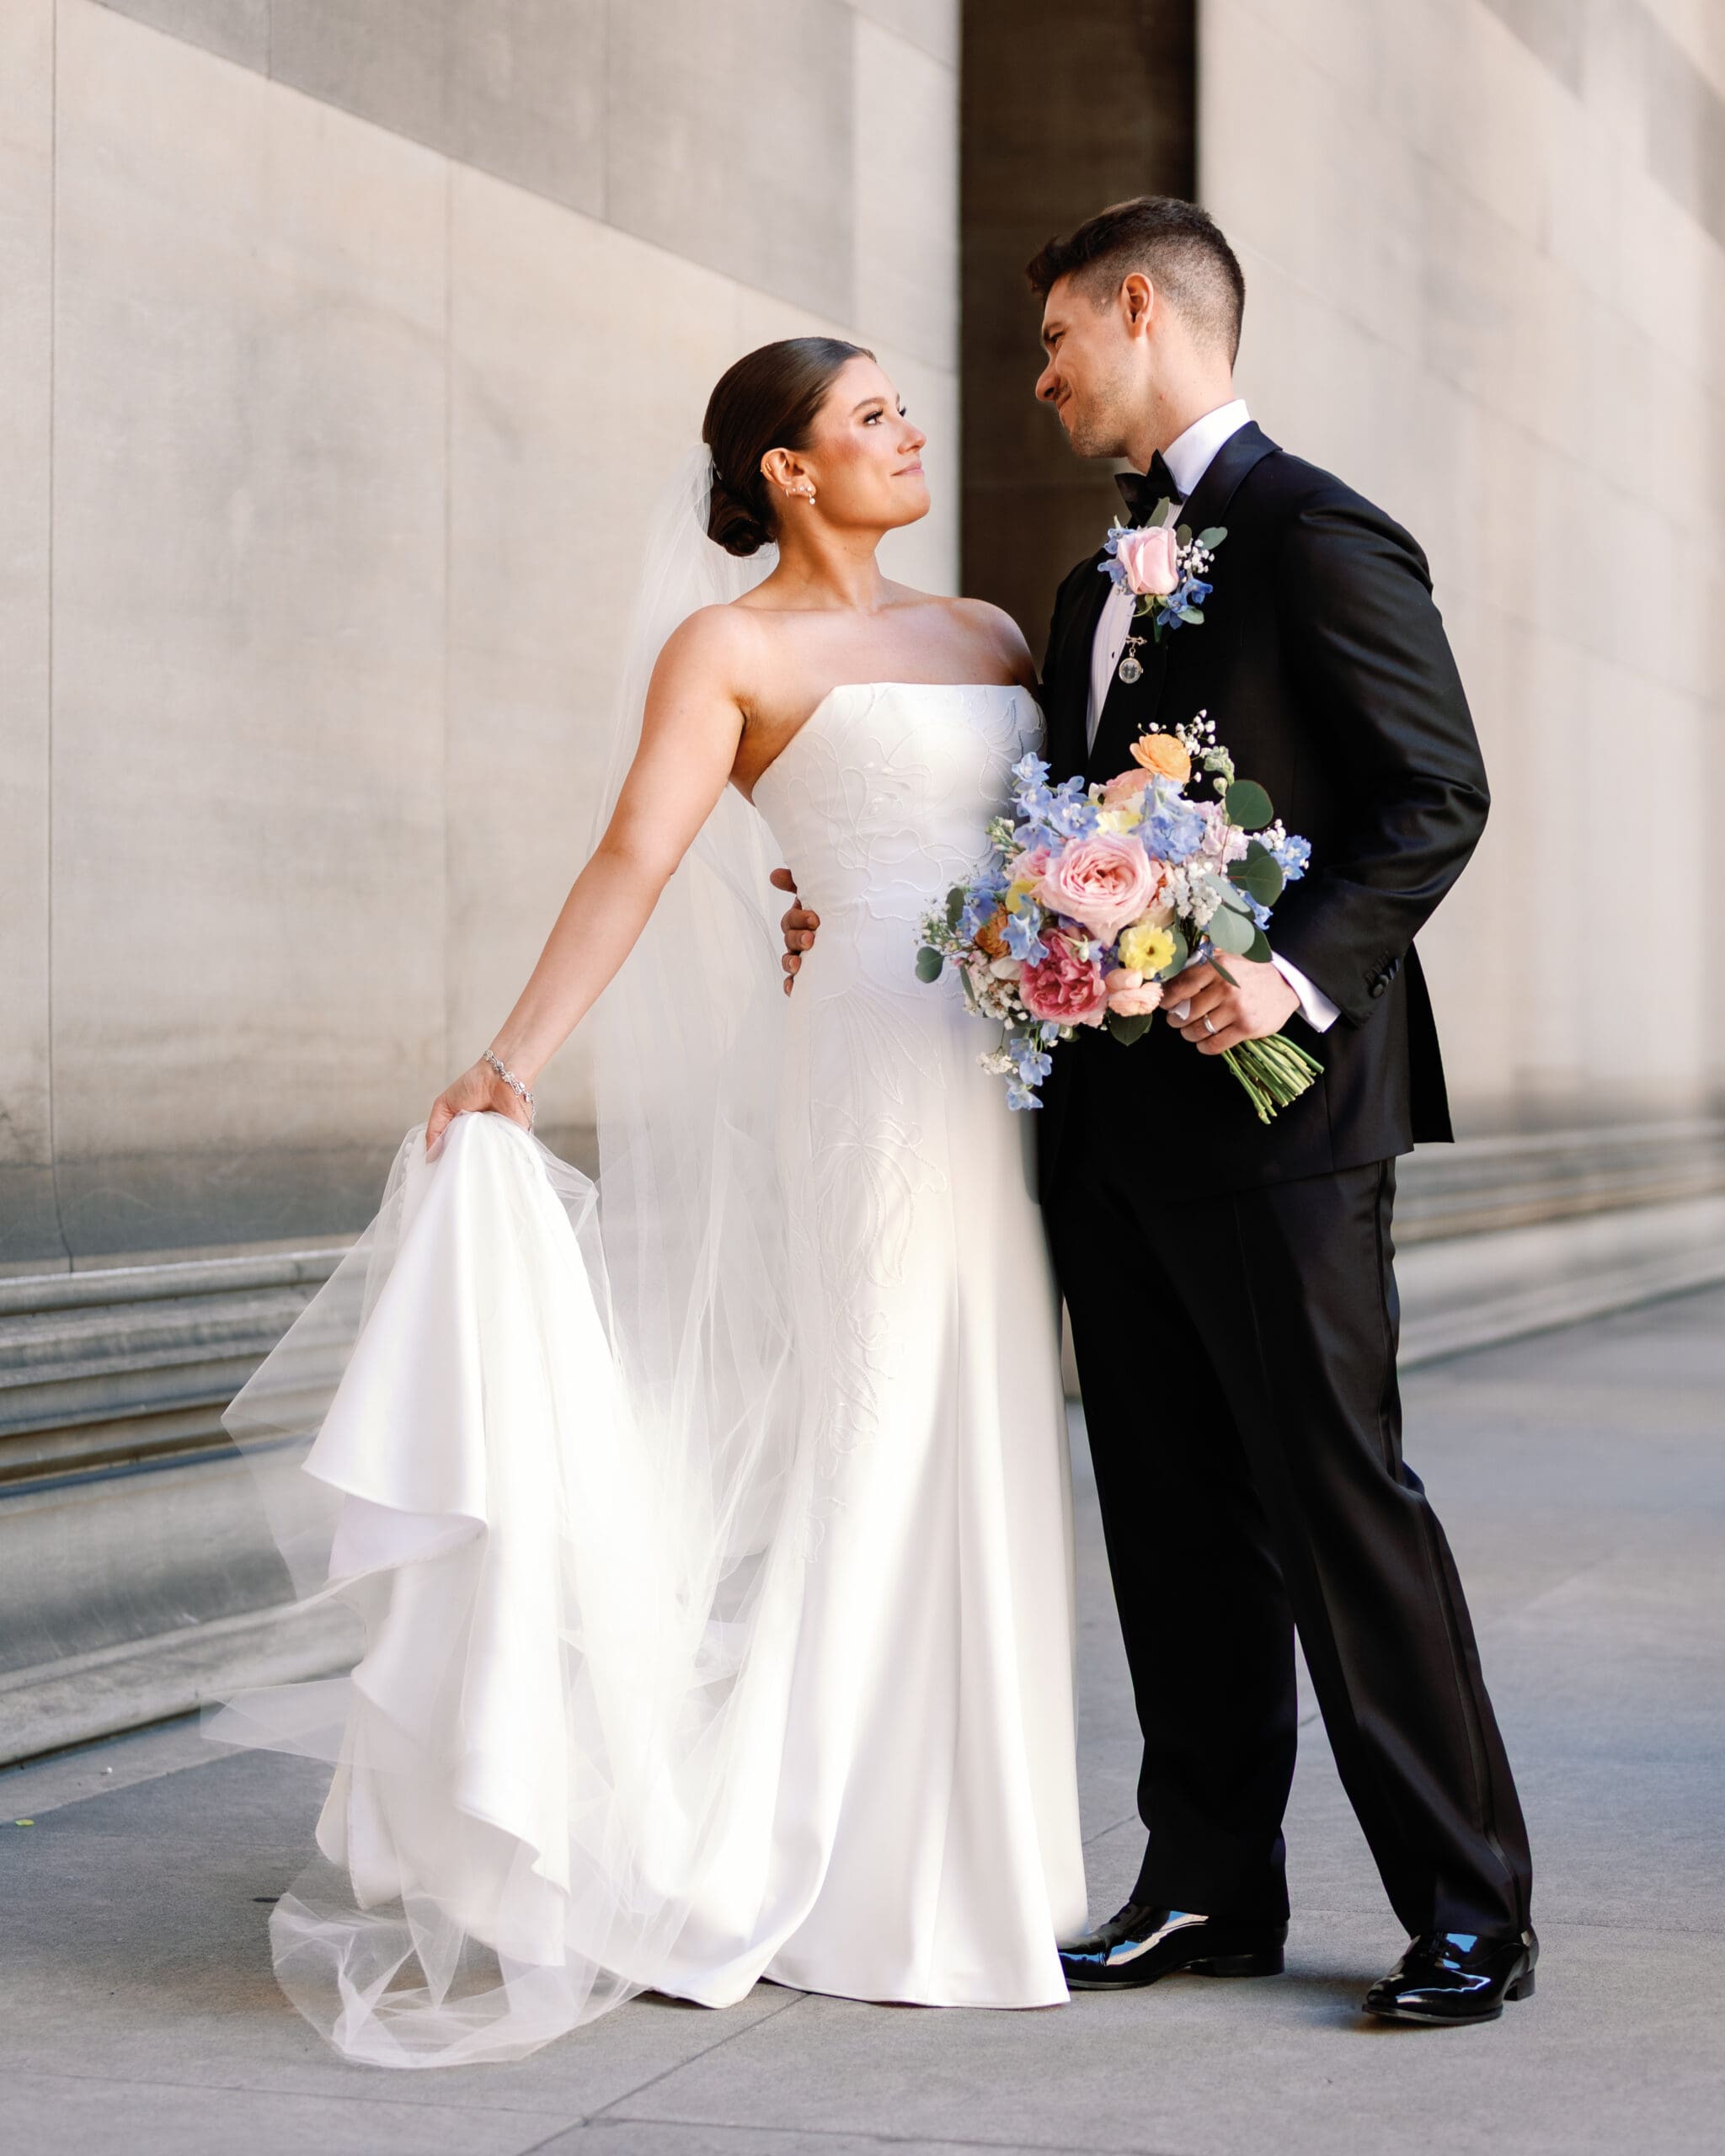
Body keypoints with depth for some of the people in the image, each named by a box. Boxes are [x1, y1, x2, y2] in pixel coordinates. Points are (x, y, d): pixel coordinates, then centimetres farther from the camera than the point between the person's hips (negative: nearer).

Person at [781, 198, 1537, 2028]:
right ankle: (1213, 1888, 19)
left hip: (1277, 1112, -8)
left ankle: (1471, 1910, 4)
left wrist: (1303, 973, -24)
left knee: (1341, 1501, -5)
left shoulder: (1314, 533, -7)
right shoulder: (1097, 589, 20)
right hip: (1117, 1120, 9)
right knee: (1175, 1520, 11)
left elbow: (1436, 796, -14)